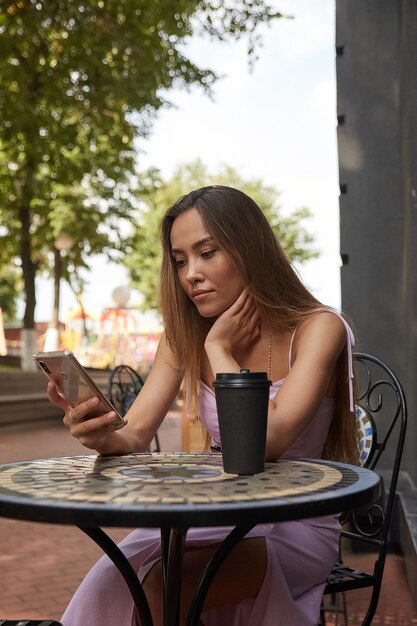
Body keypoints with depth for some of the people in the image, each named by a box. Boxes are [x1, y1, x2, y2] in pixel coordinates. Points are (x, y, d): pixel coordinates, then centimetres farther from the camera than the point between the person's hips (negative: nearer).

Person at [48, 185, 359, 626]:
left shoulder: (317, 328, -13)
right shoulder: (186, 333, 3)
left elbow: (267, 441, -27)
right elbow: (136, 434, -7)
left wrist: (220, 349, -16)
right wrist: (104, 437, -29)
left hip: (299, 527, -4)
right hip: (217, 516, 4)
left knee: (164, 587, -28)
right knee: (118, 580, -25)